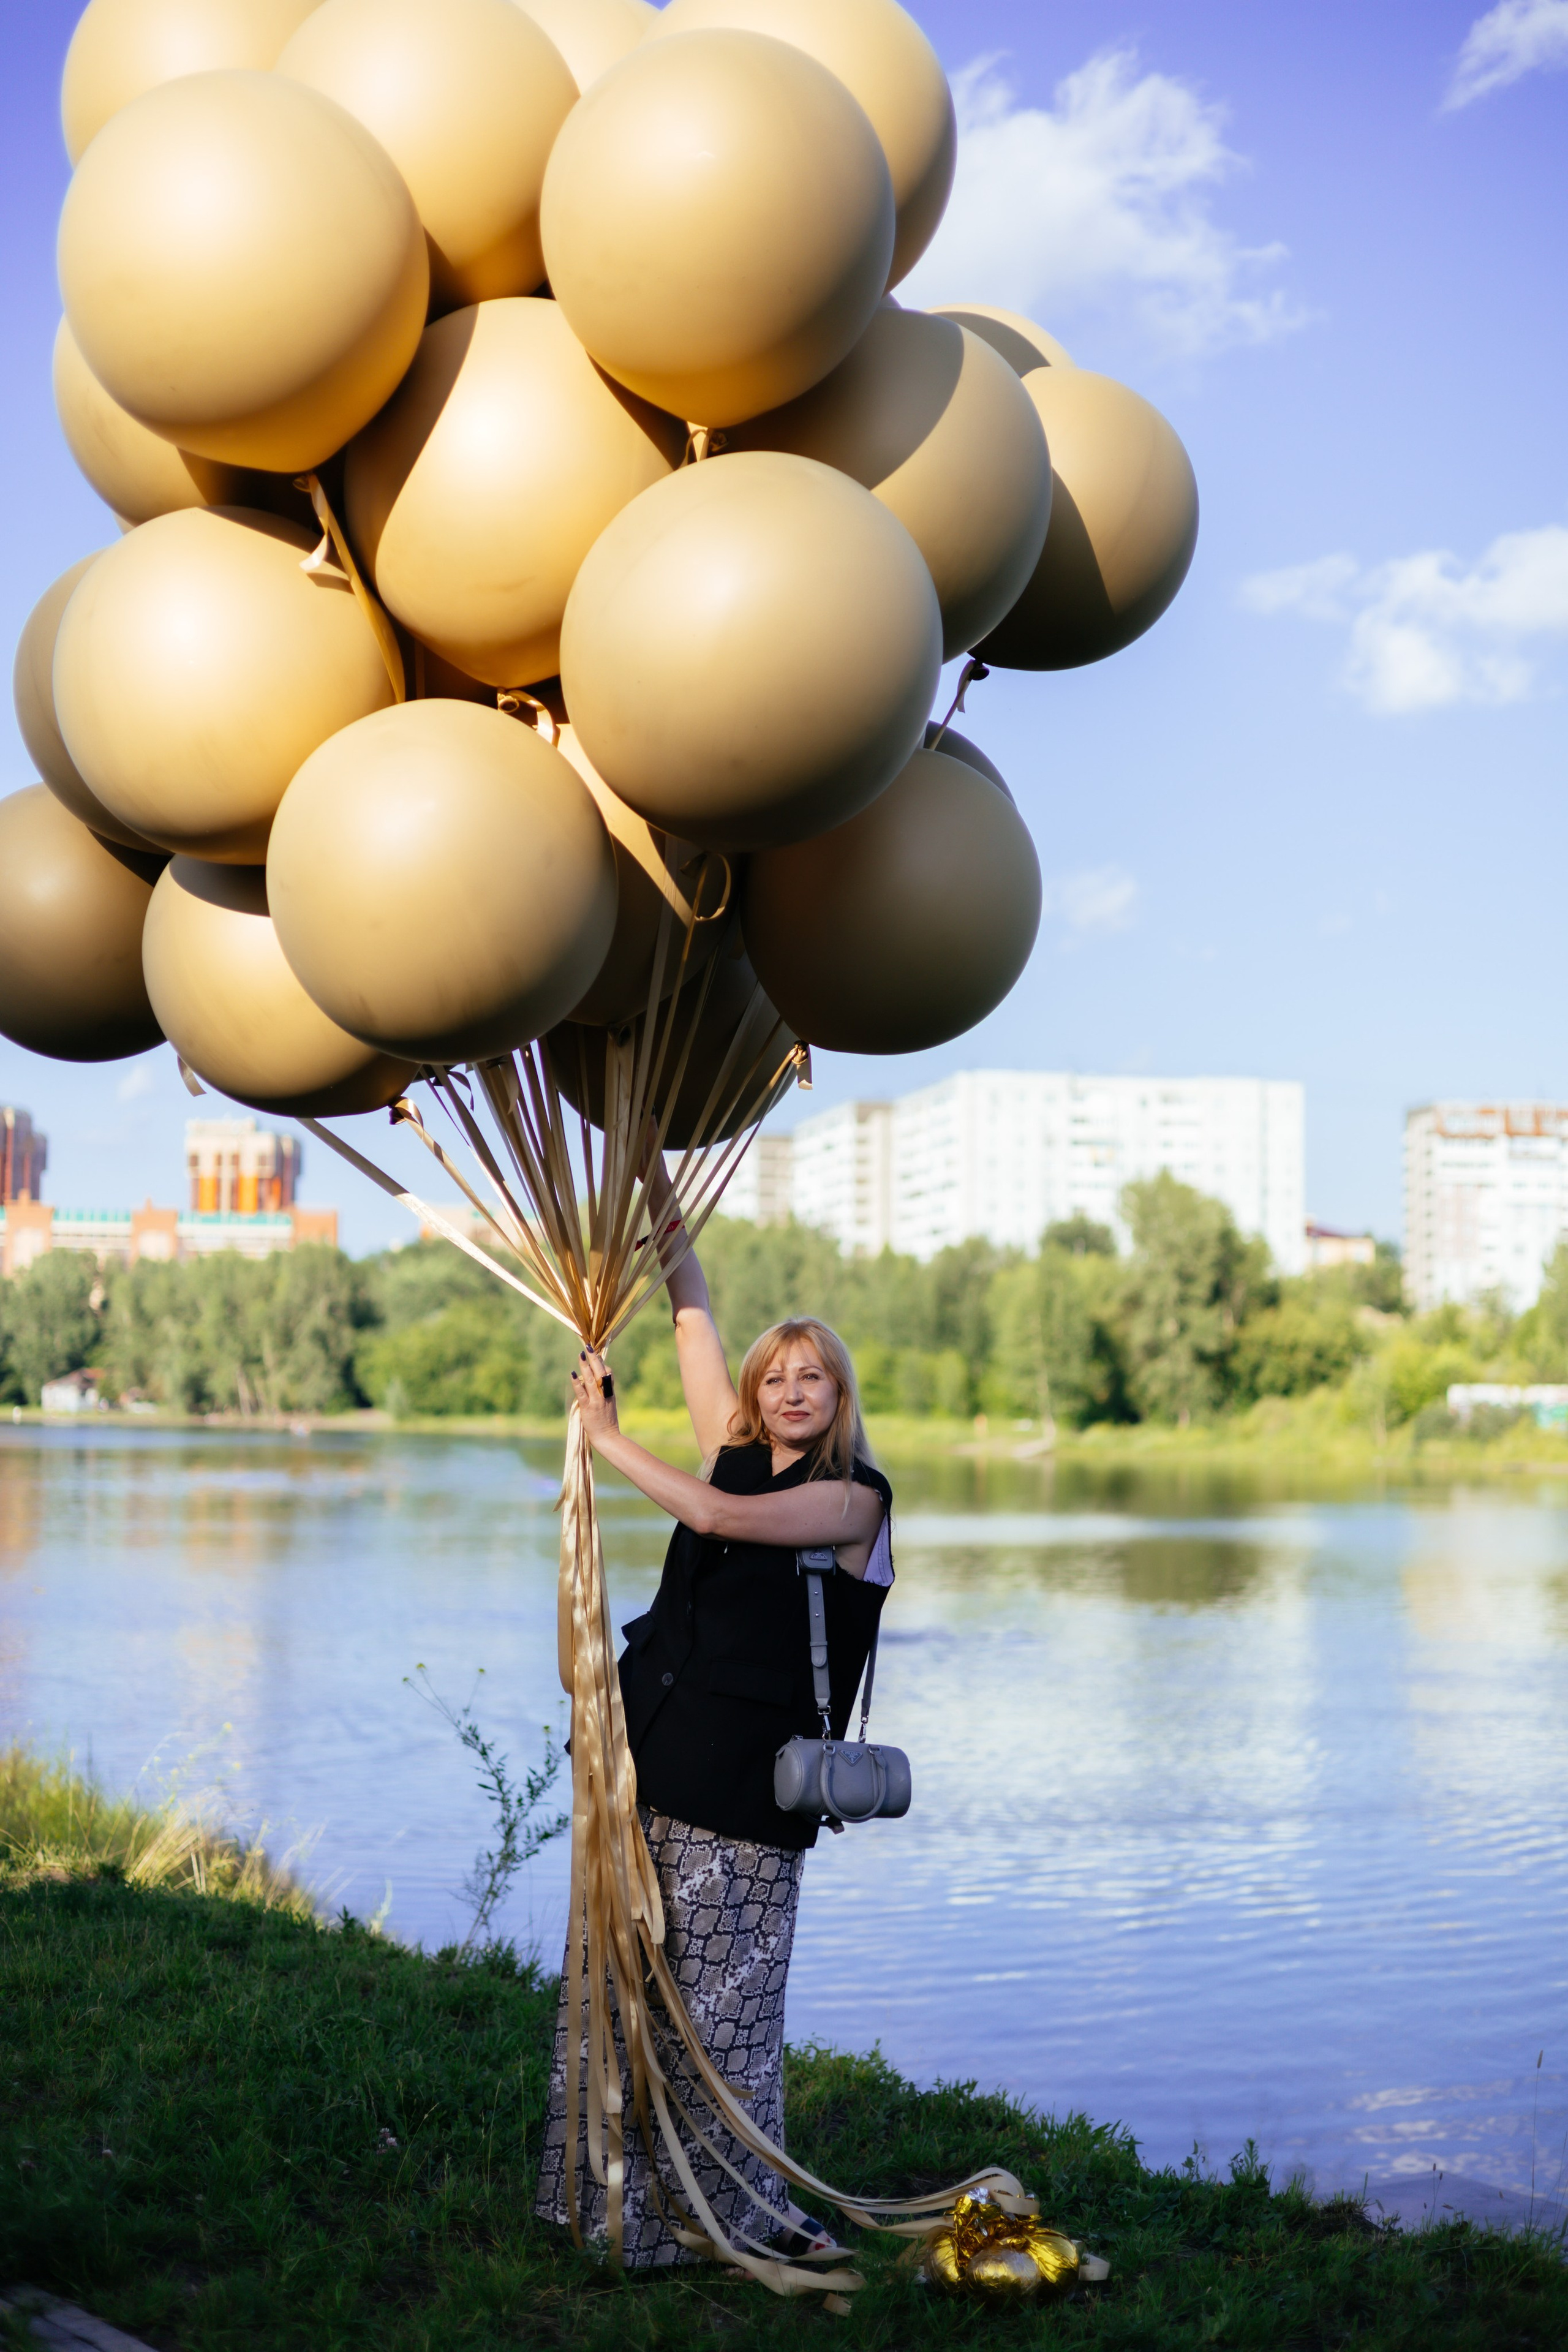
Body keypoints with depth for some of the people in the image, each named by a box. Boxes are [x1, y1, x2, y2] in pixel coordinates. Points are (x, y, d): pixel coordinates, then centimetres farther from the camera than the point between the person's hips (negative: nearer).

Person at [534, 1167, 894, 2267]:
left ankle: (747, 2211, 12)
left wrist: (607, 1436, -11)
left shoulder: (855, 1498, -5)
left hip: (743, 1783, -6)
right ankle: (630, 2194, 19)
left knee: (723, 2002, -1)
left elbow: (722, 1517, -18)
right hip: (655, 1757, 6)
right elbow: (695, 1318, 13)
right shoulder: (737, 1457, 12)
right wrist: (659, 1192, 11)